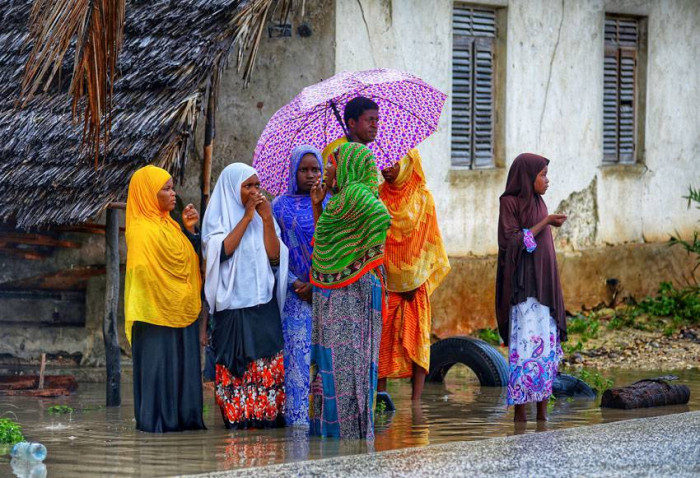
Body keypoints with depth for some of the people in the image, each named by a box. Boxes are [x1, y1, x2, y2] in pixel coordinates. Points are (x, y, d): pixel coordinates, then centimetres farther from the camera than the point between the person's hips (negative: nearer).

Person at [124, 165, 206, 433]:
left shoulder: (169, 225, 16)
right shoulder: (142, 230, -11)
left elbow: (191, 258, 16)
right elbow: (145, 271, -19)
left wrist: (190, 230, 5)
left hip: (180, 311, 9)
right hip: (157, 312, -9)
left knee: (181, 366, 9)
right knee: (159, 365, -6)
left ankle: (182, 417, 12)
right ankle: (156, 419, -3)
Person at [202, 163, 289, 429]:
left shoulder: (264, 214, 13)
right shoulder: (218, 217, 3)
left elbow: (275, 256, 2)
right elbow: (222, 251, -14)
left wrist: (266, 219, -7)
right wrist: (247, 217, -11)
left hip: (264, 303, 3)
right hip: (233, 303, -3)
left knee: (268, 363, -4)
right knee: (235, 363, -6)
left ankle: (266, 416, -2)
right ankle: (238, 416, -3)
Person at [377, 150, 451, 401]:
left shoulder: (422, 197, 1)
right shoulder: (378, 196, 7)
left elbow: (429, 240, 0)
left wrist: (417, 281, -7)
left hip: (415, 283, -2)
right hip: (384, 283, 2)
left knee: (417, 337, -3)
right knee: (382, 339, -3)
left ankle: (416, 400, -4)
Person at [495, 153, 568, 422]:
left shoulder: (538, 203, 15)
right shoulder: (510, 203, -6)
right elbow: (513, 242, -14)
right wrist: (544, 223, -14)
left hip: (544, 284, 8)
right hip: (523, 286, -8)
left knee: (548, 345, 4)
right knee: (526, 346, -11)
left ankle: (542, 414, 7)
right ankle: (520, 413, -8)